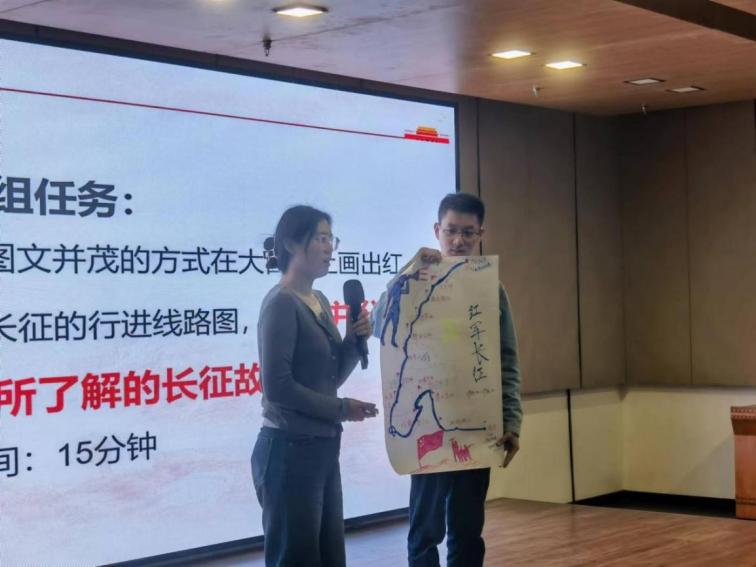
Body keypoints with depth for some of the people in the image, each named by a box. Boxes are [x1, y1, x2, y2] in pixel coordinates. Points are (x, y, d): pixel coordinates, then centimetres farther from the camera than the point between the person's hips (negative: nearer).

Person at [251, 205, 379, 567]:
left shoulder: (320, 302, 11)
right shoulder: (281, 303, -14)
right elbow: (277, 386, -20)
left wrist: (354, 341, -1)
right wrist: (341, 409, -12)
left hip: (323, 447, 9)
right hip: (289, 448, -9)